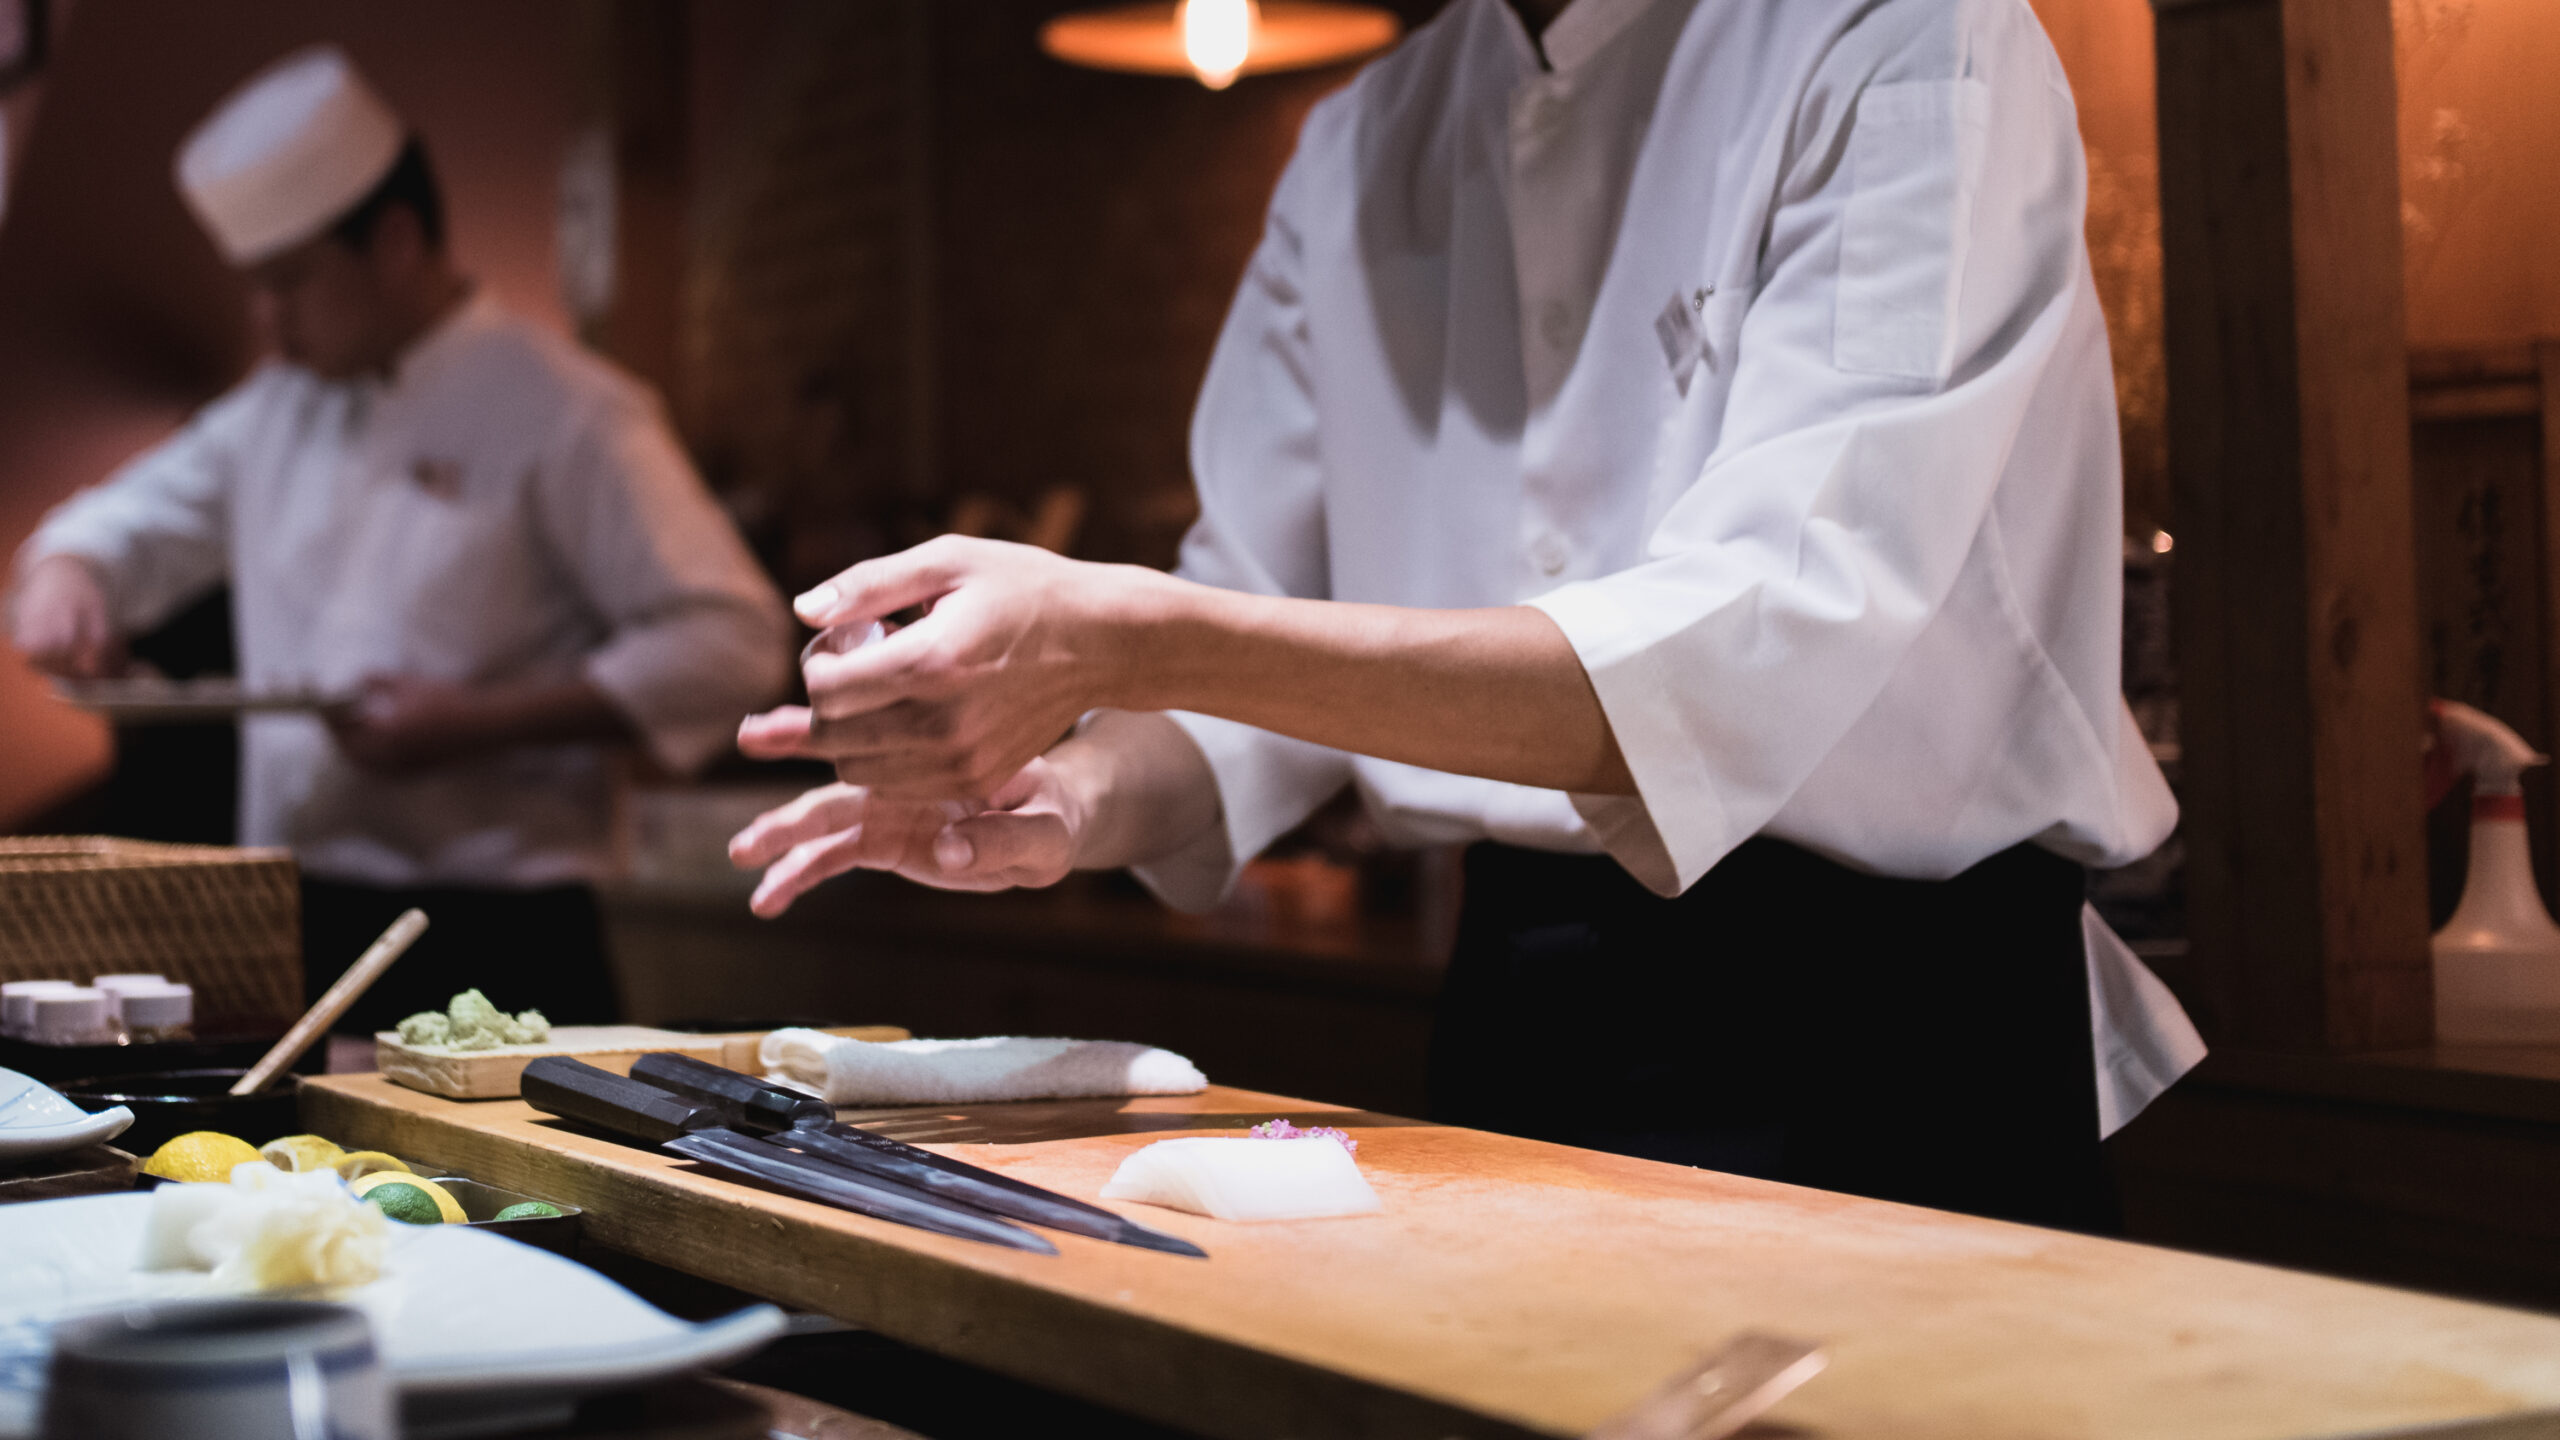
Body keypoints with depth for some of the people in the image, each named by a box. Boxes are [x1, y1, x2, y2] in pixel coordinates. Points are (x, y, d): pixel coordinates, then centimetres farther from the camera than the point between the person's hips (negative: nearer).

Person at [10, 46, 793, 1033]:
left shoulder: (563, 415, -8)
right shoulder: (274, 414, 15)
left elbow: (733, 647, -15)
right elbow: (124, 526, 27)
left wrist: (476, 724, -21)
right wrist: (63, 578, 1)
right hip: (289, 932, 6)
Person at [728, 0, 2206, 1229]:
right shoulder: (1360, 151, 9)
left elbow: (1762, 653, -27)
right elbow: (1253, 670, 8)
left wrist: (1129, 639, -32)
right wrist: (1079, 795, -16)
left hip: (1888, 1025, -5)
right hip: (1516, 1005, 6)